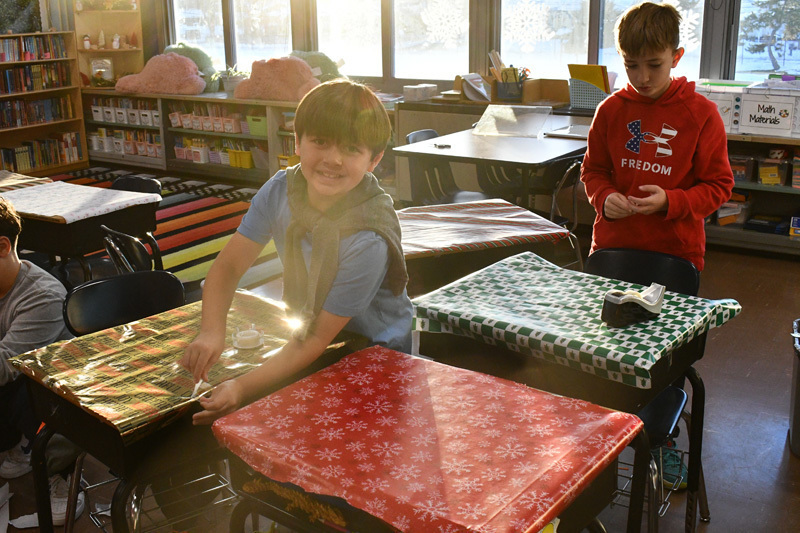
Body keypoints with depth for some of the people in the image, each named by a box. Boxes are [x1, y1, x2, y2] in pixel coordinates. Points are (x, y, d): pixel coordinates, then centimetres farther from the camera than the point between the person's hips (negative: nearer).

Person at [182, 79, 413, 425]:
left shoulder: (368, 240, -30)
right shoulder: (280, 191, -13)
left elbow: (320, 338, -24)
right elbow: (228, 266, -7)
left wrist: (243, 388, -31)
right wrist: (211, 332, -25)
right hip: (307, 336, 5)